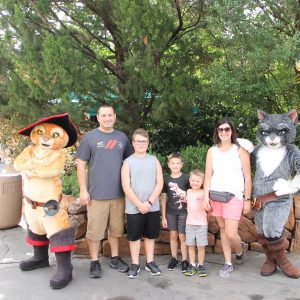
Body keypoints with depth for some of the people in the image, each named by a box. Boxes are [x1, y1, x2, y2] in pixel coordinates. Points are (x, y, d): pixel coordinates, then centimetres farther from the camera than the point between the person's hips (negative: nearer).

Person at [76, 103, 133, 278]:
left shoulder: (122, 137, 7)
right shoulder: (89, 137, -3)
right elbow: (81, 164, -3)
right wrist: (83, 190, -8)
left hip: (118, 193, 3)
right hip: (96, 194, -3)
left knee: (116, 229, 14)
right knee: (95, 230, 5)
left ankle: (115, 258, 30)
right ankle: (95, 262, 21)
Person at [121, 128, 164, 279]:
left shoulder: (154, 160, 5)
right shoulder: (128, 162, -2)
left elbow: (160, 183, -1)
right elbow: (126, 187, -9)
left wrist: (149, 202, -11)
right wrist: (139, 204, -15)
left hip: (153, 207, 2)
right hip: (133, 208, -2)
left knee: (150, 235, 13)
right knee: (134, 236, 8)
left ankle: (150, 262, 27)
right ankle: (135, 264, 21)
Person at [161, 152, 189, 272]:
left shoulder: (186, 178, -6)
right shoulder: (166, 179, 0)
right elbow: (163, 198, 4)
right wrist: (163, 216, 5)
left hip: (184, 212, -2)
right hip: (170, 212, 2)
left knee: (183, 236, 3)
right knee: (173, 235, 12)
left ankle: (185, 260, 15)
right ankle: (174, 258, 26)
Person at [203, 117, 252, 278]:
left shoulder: (240, 151, -3)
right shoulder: (212, 151, 6)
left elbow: (247, 177, -2)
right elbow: (208, 175, 3)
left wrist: (247, 200, -4)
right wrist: (206, 196, -4)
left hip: (234, 196, -3)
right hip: (216, 195, 4)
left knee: (231, 233, -8)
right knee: (222, 229, 11)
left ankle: (240, 249, 26)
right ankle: (228, 263, 24)